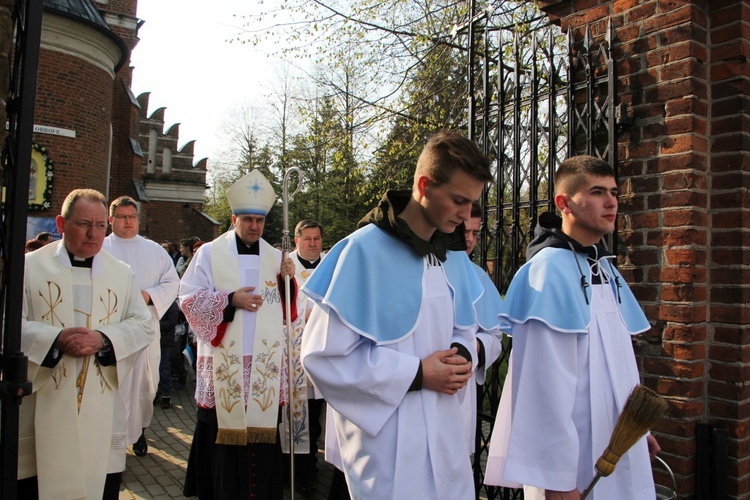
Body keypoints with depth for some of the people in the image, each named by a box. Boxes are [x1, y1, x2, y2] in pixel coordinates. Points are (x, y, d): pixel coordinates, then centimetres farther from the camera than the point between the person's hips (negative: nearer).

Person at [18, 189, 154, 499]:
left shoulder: (122, 273, 9)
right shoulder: (30, 266, 2)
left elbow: (143, 325, 4)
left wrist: (103, 339, -14)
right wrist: (56, 338, -20)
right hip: (43, 406, -1)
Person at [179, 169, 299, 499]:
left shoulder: (275, 258, 11)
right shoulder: (210, 253, 2)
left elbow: (286, 308, 11)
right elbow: (189, 298, -3)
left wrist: (287, 280, -8)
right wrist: (230, 300, -15)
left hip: (265, 364, 2)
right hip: (224, 363, -2)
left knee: (262, 431, 5)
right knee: (222, 433, 2)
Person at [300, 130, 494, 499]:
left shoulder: (453, 254, 4)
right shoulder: (365, 250, -17)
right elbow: (323, 354, -17)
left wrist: (462, 356, -7)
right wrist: (416, 373, -18)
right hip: (386, 441, -6)